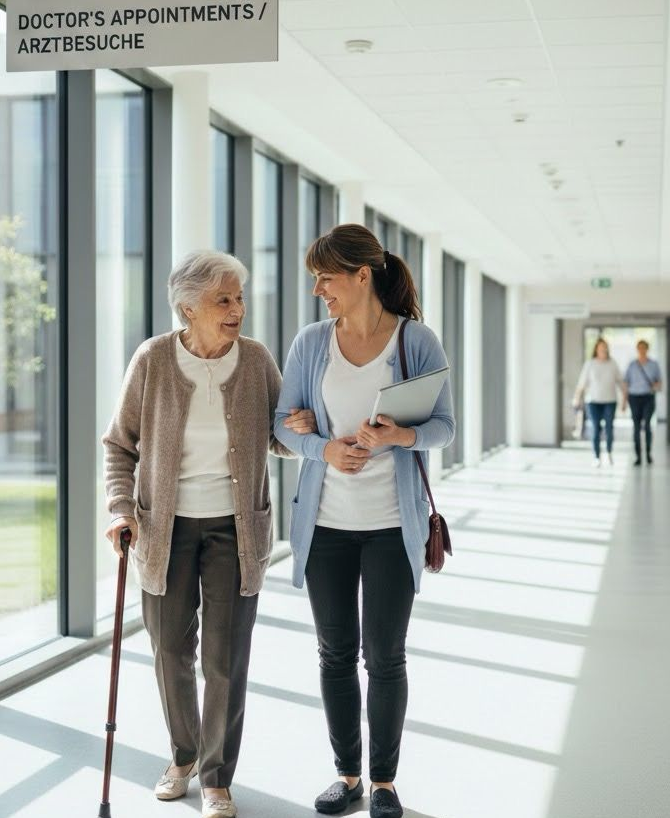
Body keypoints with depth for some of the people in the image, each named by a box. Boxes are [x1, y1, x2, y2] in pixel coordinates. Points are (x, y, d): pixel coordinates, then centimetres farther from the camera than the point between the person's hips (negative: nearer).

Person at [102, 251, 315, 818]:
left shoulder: (256, 360, -6)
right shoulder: (153, 360, -9)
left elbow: (280, 442, 5)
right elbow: (120, 444, 1)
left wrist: (302, 429, -17)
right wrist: (121, 507, -11)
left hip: (235, 527, 0)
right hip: (166, 527, 0)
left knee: (227, 658, 0)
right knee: (172, 650, 10)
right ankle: (184, 755, 35)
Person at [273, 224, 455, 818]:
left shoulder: (417, 341, -5)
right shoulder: (311, 343, 2)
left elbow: (444, 427, -6)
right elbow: (284, 421, 4)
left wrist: (400, 435, -27)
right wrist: (324, 448, -16)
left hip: (392, 523, -3)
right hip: (325, 522, 3)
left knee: (385, 657, 4)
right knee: (336, 654, 10)